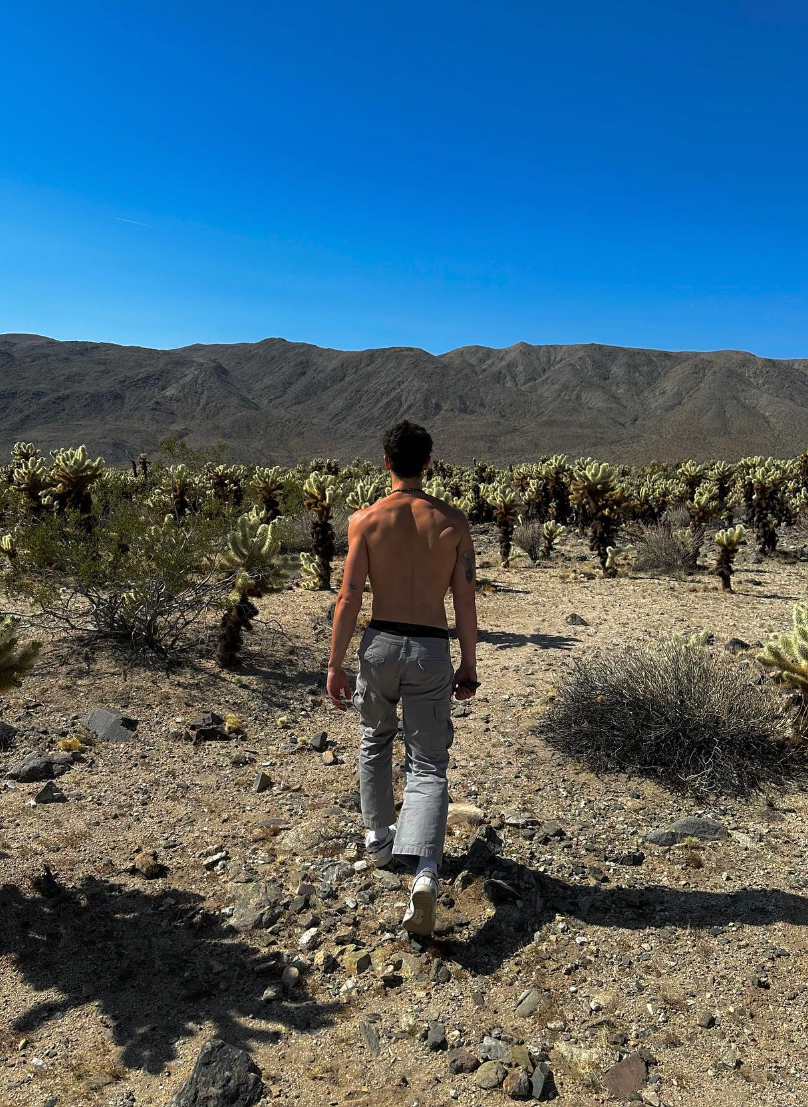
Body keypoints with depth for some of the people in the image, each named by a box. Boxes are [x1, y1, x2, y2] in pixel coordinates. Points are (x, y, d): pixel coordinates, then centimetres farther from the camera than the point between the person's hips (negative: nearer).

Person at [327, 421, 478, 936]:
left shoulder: (366, 520, -6)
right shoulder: (454, 521, -3)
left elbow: (349, 598, -7)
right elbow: (466, 600, -1)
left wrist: (336, 663, 1)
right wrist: (469, 664, 9)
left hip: (380, 643, 1)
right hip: (431, 651, 0)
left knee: (376, 741, 27)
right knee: (429, 766, 6)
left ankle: (380, 838, 41)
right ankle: (426, 870, -13)